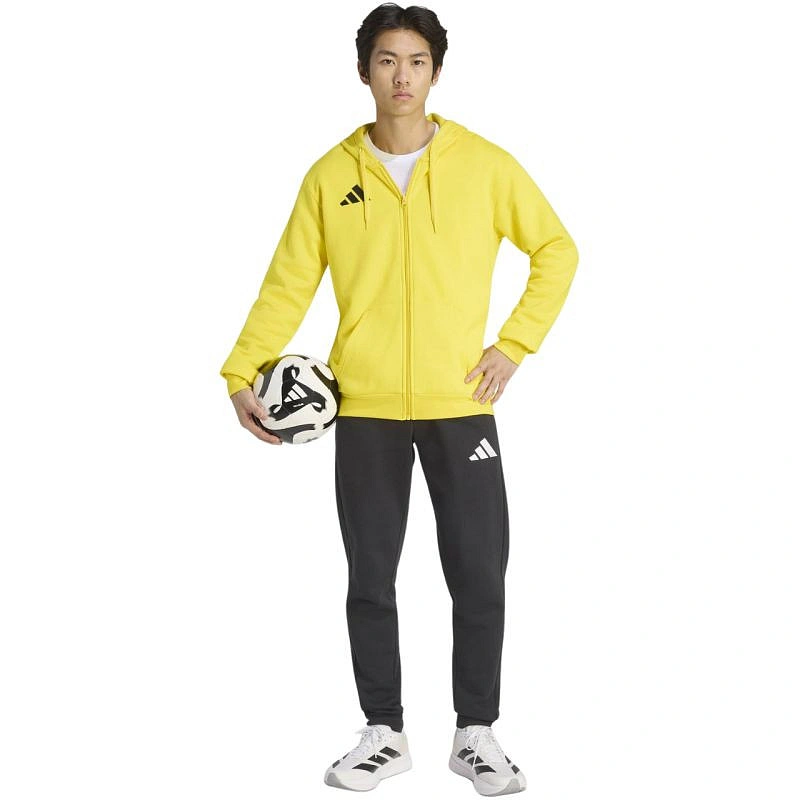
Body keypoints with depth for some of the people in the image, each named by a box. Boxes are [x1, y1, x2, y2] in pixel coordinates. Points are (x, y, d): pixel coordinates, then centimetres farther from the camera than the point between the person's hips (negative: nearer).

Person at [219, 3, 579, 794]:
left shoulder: (486, 165, -1)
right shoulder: (331, 175, 2)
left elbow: (557, 250, 7)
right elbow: (289, 283, 3)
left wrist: (515, 343, -1)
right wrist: (241, 372, -6)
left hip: (460, 404, -1)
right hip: (366, 408, 1)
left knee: (479, 575, 2)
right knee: (370, 578, 7)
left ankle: (476, 733, 17)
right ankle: (384, 732, 21)